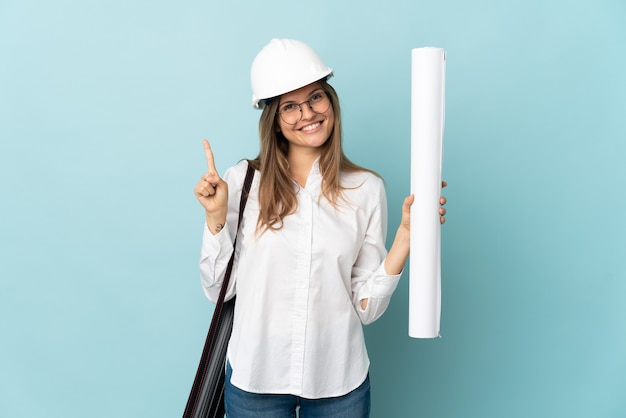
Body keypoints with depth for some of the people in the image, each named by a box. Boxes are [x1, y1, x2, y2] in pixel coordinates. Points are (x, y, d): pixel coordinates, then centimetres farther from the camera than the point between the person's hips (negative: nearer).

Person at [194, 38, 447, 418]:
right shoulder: (244, 181, -6)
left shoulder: (367, 189, -5)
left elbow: (367, 307, -6)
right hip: (254, 378, 0)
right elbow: (218, 288, -2)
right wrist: (216, 216, -14)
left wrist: (407, 233, -14)